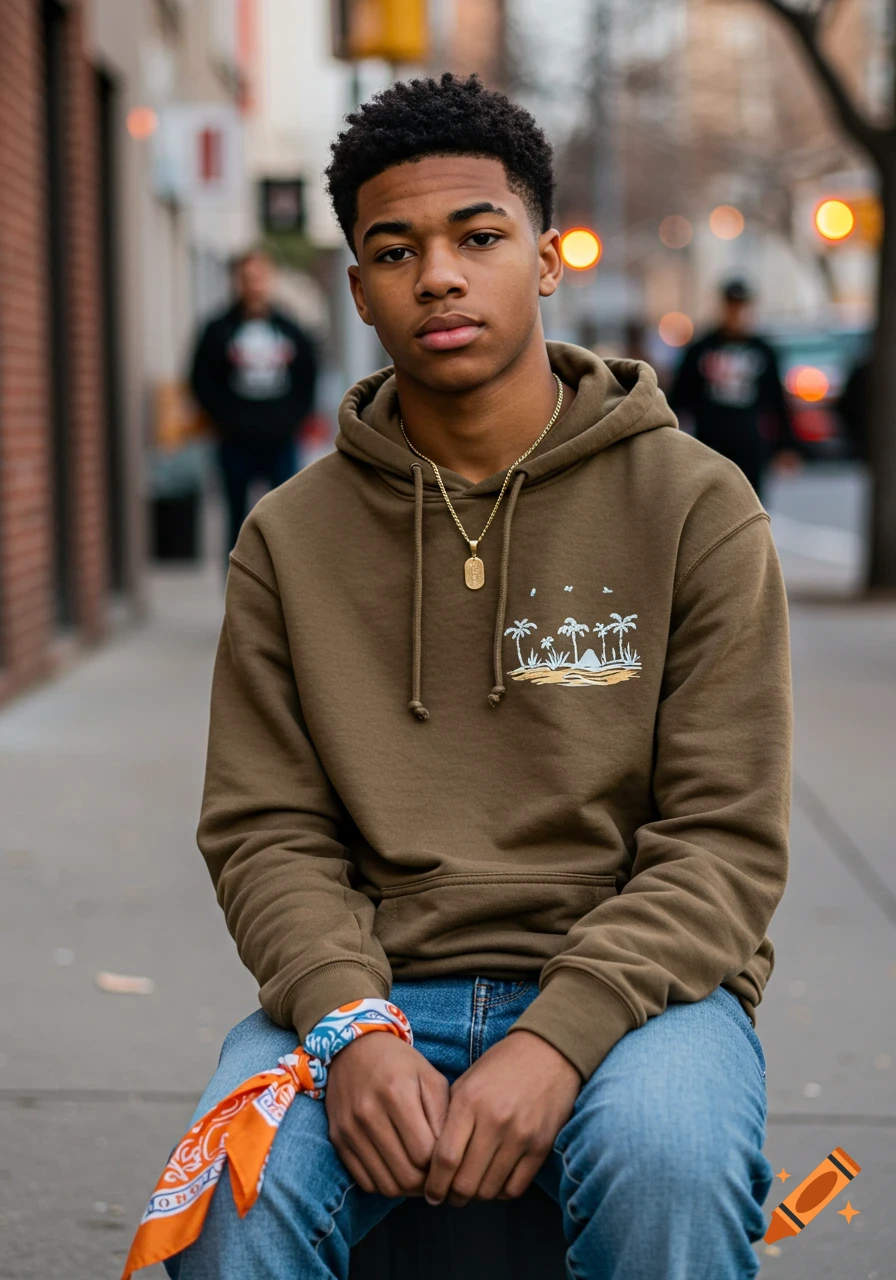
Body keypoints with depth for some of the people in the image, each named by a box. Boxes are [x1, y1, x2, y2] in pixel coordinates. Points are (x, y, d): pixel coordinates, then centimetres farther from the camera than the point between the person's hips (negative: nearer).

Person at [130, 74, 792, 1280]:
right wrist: (351, 1025, -16)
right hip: (375, 988, 2)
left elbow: (726, 841, -4)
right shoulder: (289, 536, 9)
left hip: (633, 982, -1)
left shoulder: (694, 506, 1)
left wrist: (556, 1039, -19)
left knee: (668, 1160, -34)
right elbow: (265, 831, 5)